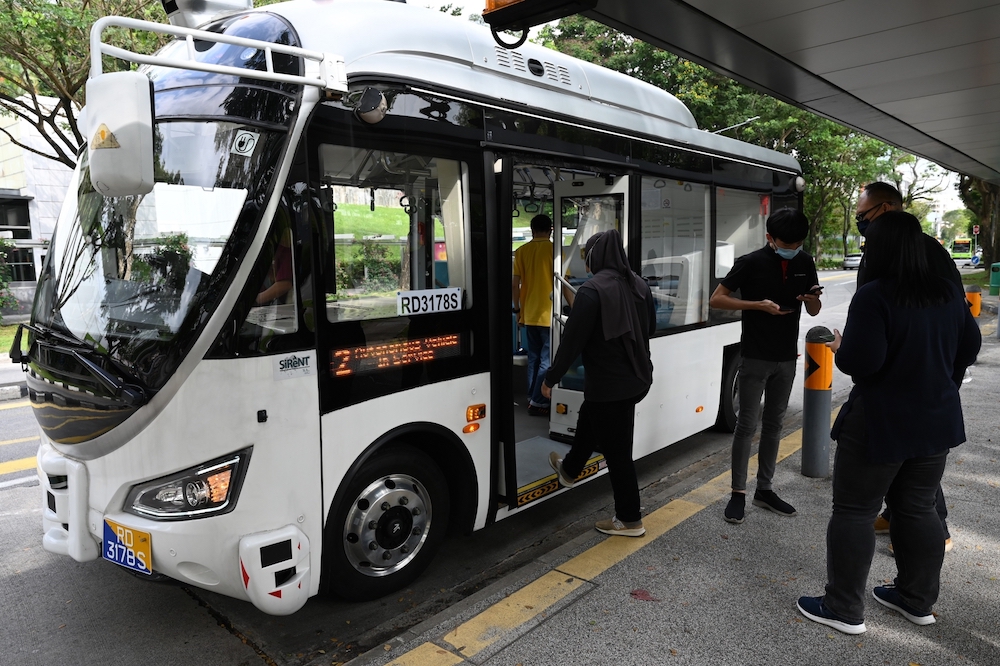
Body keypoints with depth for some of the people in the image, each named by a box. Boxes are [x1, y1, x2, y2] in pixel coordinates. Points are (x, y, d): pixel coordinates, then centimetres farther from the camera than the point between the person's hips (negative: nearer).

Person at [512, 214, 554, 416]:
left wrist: (518, 310, 12)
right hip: (548, 314, -4)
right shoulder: (555, 250, -7)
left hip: (529, 314, 5)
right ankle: (538, 402, 2)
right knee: (547, 360, 2)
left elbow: (514, 284, 2)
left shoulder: (522, 251, 4)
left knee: (533, 358, 15)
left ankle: (532, 398, 22)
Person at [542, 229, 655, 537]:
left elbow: (572, 340, -20)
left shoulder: (592, 290, -21)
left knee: (617, 449, 4)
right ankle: (569, 469, 53)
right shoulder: (639, 285, 4)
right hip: (637, 377, 9)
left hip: (608, 383, -9)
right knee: (589, 422, 30)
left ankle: (630, 520, 18)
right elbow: (650, 328, 17)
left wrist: (551, 378, -8)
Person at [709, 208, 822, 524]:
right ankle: (738, 492, 10)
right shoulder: (751, 263, -11)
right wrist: (759, 305, -22)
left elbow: (813, 311, 12)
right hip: (755, 357, -5)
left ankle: (765, 489, 23)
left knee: (773, 425, 12)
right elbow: (716, 299, -13)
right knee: (747, 424, -1)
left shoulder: (805, 264, 4)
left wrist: (812, 299, -12)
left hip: (787, 358, 5)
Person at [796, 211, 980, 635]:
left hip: (881, 425, -7)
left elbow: (861, 361, -26)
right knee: (917, 509, 19)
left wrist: (839, 347, -5)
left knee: (854, 511, 4)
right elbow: (970, 348, 14)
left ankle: (844, 610, 14)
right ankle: (918, 600, 32)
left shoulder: (874, 296, -21)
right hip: (937, 421, 8)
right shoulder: (948, 294, 4)